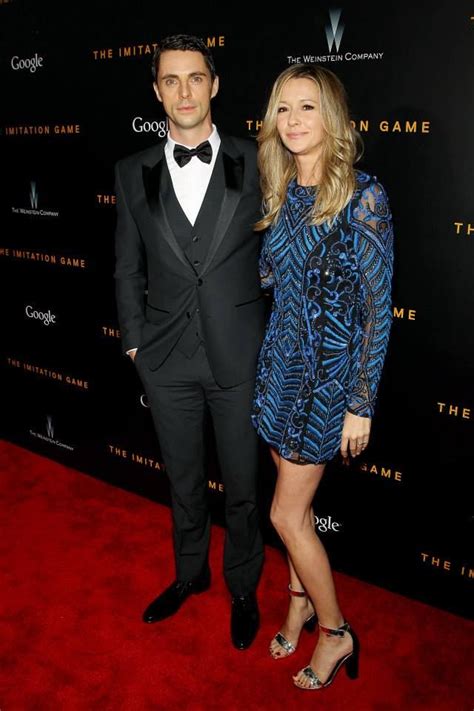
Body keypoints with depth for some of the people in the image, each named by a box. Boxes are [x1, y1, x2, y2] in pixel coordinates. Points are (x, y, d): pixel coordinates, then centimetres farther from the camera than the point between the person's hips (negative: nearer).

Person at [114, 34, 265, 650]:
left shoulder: (255, 162, -3)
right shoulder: (134, 173, 2)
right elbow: (129, 268, 7)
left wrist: (278, 338, 0)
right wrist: (133, 341, 5)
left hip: (239, 356, -2)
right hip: (167, 360, 2)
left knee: (242, 486, 13)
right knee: (183, 481, 20)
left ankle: (243, 588, 38)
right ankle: (190, 573, 45)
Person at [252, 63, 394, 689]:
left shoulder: (362, 196, -14)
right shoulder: (282, 193, 6)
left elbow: (378, 307, -14)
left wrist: (362, 404, -14)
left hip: (331, 368, -6)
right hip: (282, 358, 6)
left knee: (288, 513, 1)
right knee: (296, 502, 18)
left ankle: (336, 632, 24)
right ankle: (302, 602, 41)